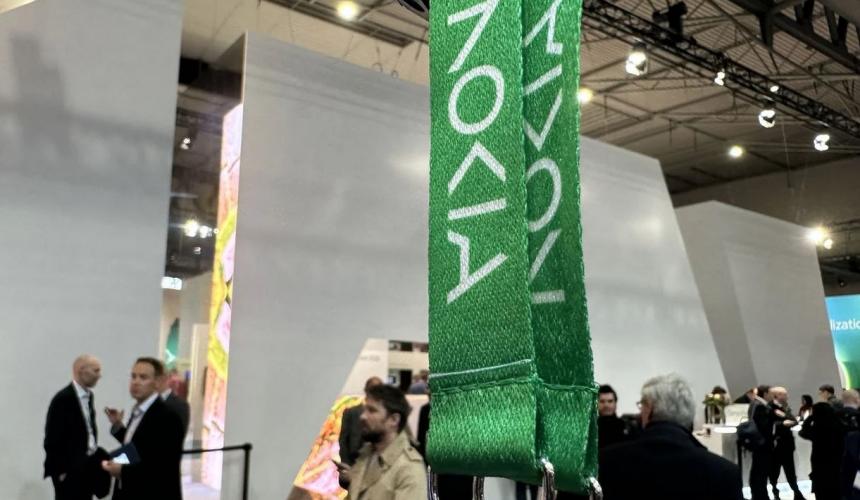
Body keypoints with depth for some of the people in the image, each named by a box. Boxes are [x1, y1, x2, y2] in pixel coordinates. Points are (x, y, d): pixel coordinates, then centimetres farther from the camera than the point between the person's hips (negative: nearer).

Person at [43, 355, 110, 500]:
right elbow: (52, 440, -16)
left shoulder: (89, 395, 9)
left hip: (87, 466, 8)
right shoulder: (63, 398, -17)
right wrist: (61, 471, -14)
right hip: (69, 469, -8)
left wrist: (95, 454, 7)